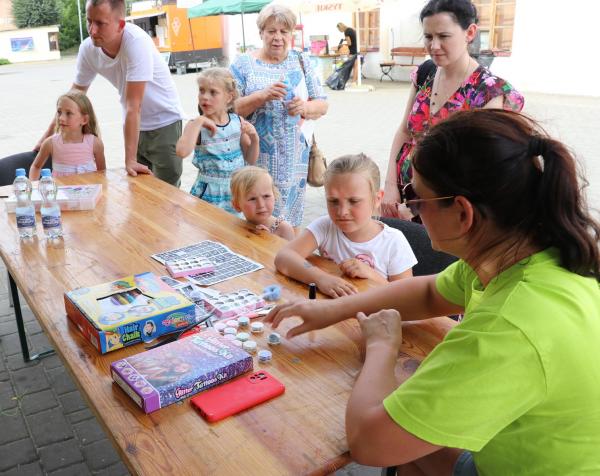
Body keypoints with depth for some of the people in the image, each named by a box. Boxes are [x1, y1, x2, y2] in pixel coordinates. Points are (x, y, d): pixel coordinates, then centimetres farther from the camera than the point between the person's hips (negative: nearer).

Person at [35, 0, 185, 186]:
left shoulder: (136, 41, -28)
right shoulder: (87, 48, -11)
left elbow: (133, 105, -31)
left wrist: (130, 159, -30)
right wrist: (48, 136, 4)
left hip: (164, 122, -5)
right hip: (136, 125, 5)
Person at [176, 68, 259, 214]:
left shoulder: (238, 122, -1)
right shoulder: (197, 125, -10)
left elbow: (251, 159, 8)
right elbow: (182, 152, -31)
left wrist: (254, 138, -9)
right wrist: (199, 121, -24)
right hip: (210, 194, -3)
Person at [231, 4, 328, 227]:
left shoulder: (302, 61, 8)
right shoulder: (243, 64, 1)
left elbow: (322, 105, 9)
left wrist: (305, 107, -14)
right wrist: (263, 95, -21)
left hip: (294, 157, 2)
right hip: (256, 157, -2)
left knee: (289, 216, 7)